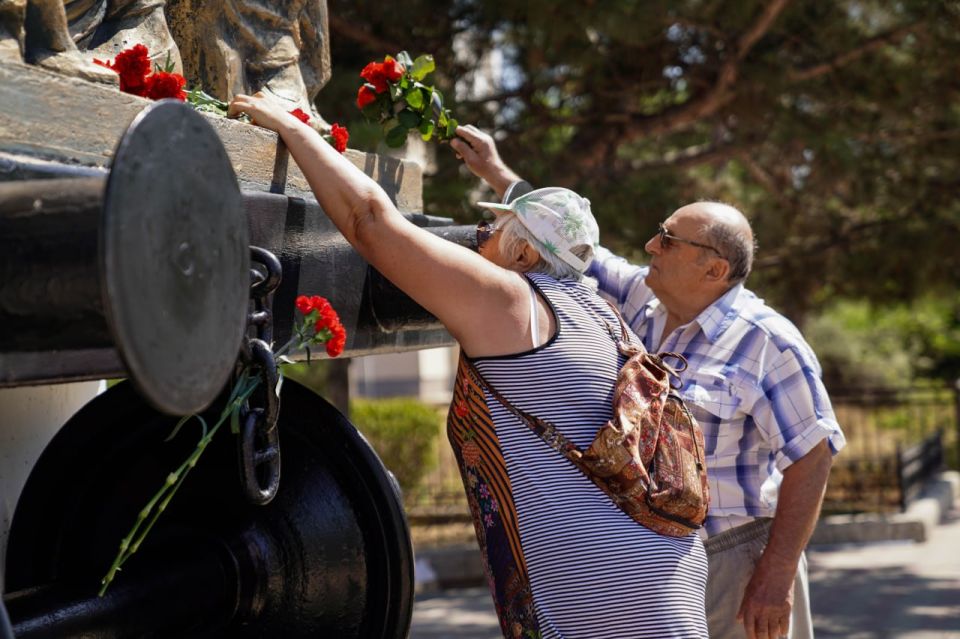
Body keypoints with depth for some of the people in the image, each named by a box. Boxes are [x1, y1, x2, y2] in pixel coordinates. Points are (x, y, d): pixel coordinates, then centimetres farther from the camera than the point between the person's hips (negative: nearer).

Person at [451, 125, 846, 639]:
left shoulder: (766, 343, -14)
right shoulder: (642, 300, 5)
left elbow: (811, 457, -16)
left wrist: (777, 576, -19)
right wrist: (496, 173, 19)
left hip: (733, 563, -6)